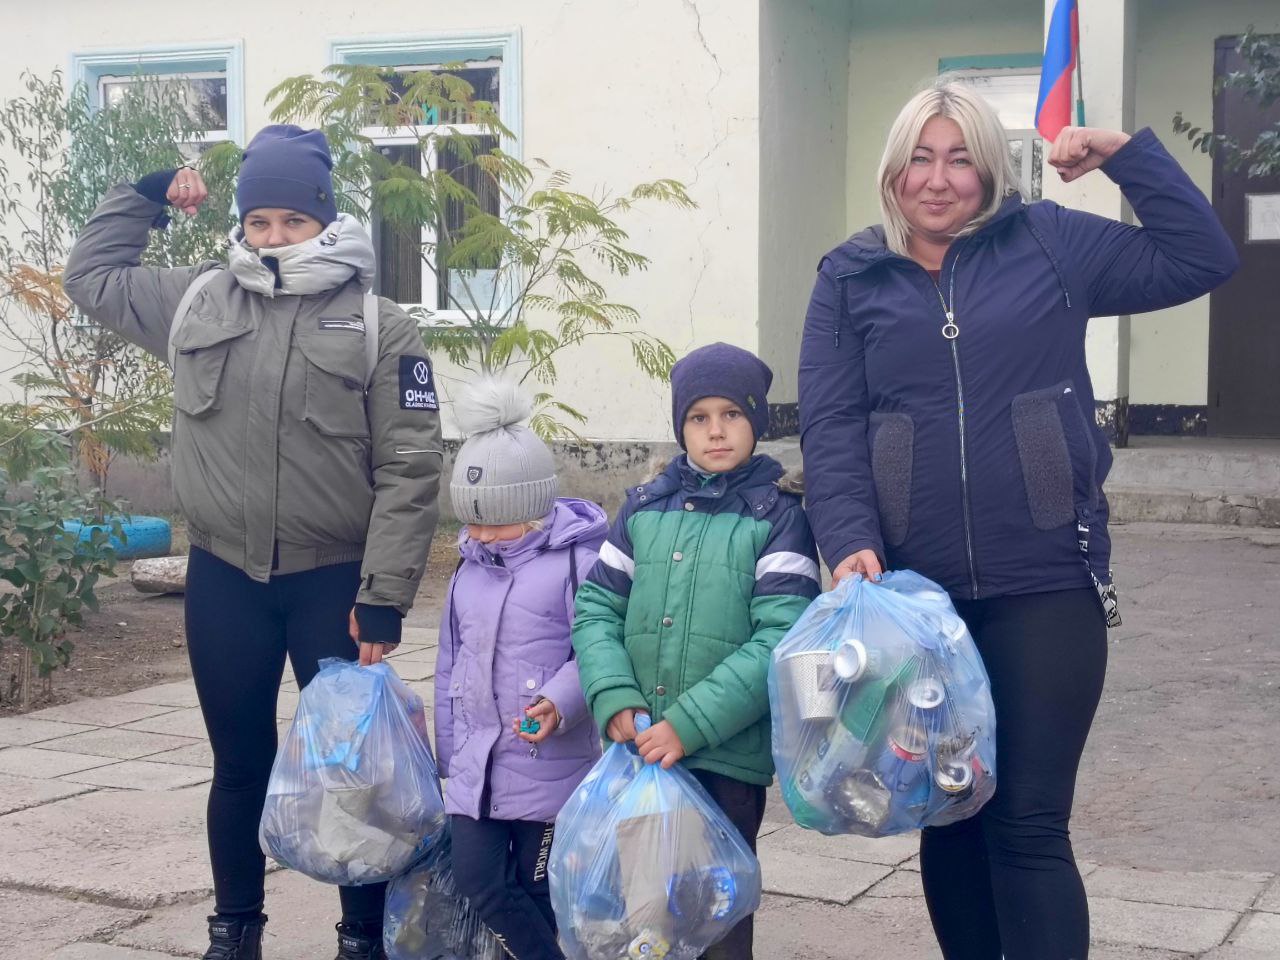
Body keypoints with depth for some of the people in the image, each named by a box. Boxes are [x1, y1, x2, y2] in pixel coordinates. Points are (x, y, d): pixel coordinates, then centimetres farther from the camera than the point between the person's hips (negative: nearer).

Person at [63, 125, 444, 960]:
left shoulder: (380, 327, -5)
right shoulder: (196, 302, 6)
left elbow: (409, 472, -8)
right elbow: (90, 276, 22)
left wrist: (383, 596, -13)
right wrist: (144, 195, 12)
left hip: (334, 582, -3)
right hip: (223, 580, 3)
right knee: (241, 764, 14)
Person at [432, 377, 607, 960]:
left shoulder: (577, 560, -11)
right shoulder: (470, 567, 11)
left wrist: (561, 702, -32)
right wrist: (447, 755, 18)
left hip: (550, 768, -6)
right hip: (477, 765, 6)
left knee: (538, 891, 5)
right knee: (478, 881, -1)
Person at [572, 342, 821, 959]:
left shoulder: (777, 515, -3)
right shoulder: (643, 509, 10)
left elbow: (780, 638, -12)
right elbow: (597, 608, 7)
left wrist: (690, 724, -18)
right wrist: (615, 699, -11)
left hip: (729, 756, -4)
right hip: (637, 750, 4)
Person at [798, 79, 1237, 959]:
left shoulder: (1050, 244, 5)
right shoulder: (851, 279, 6)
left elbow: (1201, 258, 8)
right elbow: (830, 428, -2)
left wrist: (1127, 152, 1)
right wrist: (850, 541, -17)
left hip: (1046, 586, -2)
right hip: (917, 593, 2)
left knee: (1029, 826, -3)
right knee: (947, 818, 13)